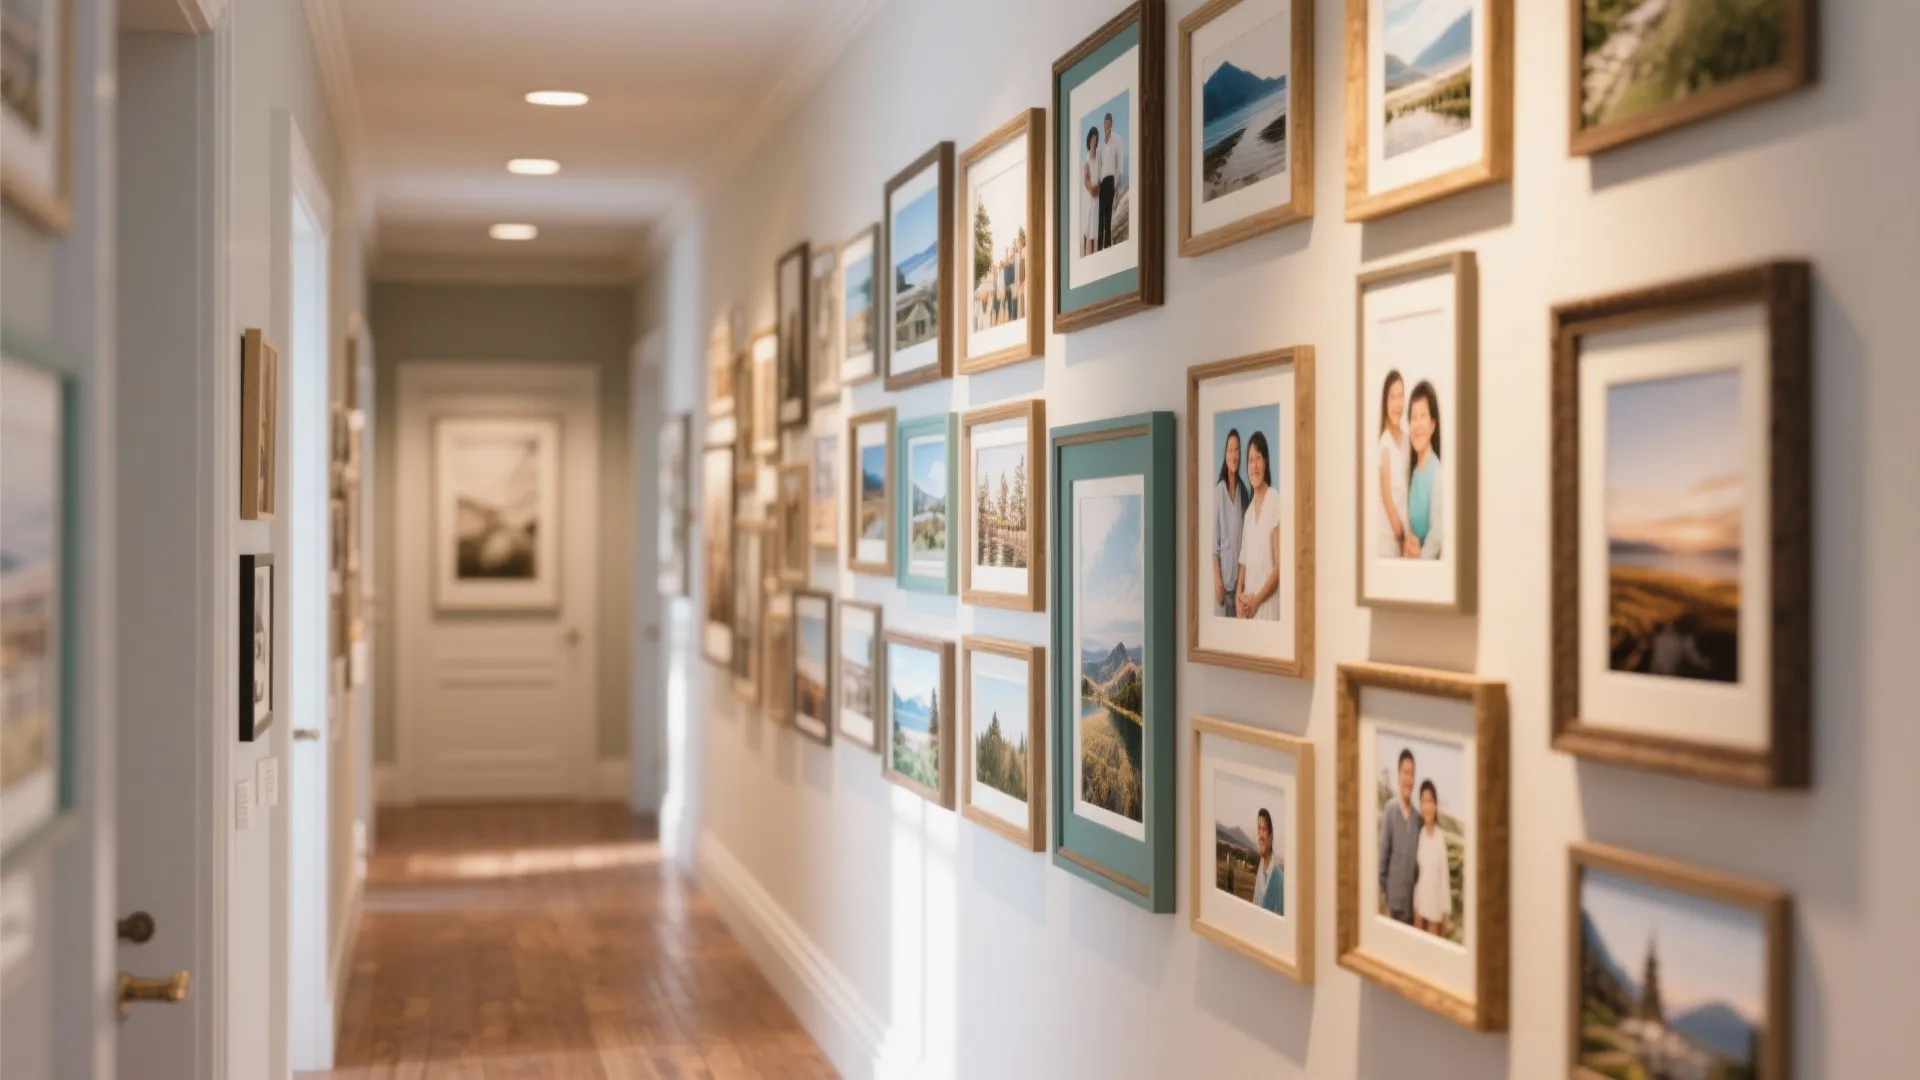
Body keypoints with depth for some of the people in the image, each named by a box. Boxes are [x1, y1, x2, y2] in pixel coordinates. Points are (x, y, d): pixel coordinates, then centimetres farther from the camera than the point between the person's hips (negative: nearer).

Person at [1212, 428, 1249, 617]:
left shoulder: (1243, 490, 7)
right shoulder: (1218, 489, -5)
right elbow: (1214, 538, -6)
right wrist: (1216, 577, -12)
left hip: (1240, 572, 4)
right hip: (1223, 571, -4)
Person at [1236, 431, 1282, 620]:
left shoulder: (1276, 501, -8)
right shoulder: (1249, 510, 15)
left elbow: (1279, 565, -11)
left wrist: (1257, 599, -12)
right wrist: (1240, 596, 0)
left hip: (1268, 606, -6)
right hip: (1248, 606, 6)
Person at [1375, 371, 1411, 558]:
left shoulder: (1406, 438, 8)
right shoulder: (1385, 443, -14)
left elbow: (1408, 490, 11)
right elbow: (1387, 497, -14)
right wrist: (1400, 534, -11)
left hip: (1405, 533, 7)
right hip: (1388, 536, -7)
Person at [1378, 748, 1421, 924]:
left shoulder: (1418, 817, 4)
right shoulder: (1389, 810, -7)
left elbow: (1419, 858, 11)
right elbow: (1382, 853, -5)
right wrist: (1382, 896, -6)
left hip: (1413, 900, 3)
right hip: (1394, 898, -3)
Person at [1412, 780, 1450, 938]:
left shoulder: (1441, 837, -13)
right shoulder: (1419, 834, 1)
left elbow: (1445, 875, -8)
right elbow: (1415, 869, 7)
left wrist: (1445, 912, -5)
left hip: (1435, 903, -4)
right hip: (1419, 901, 4)